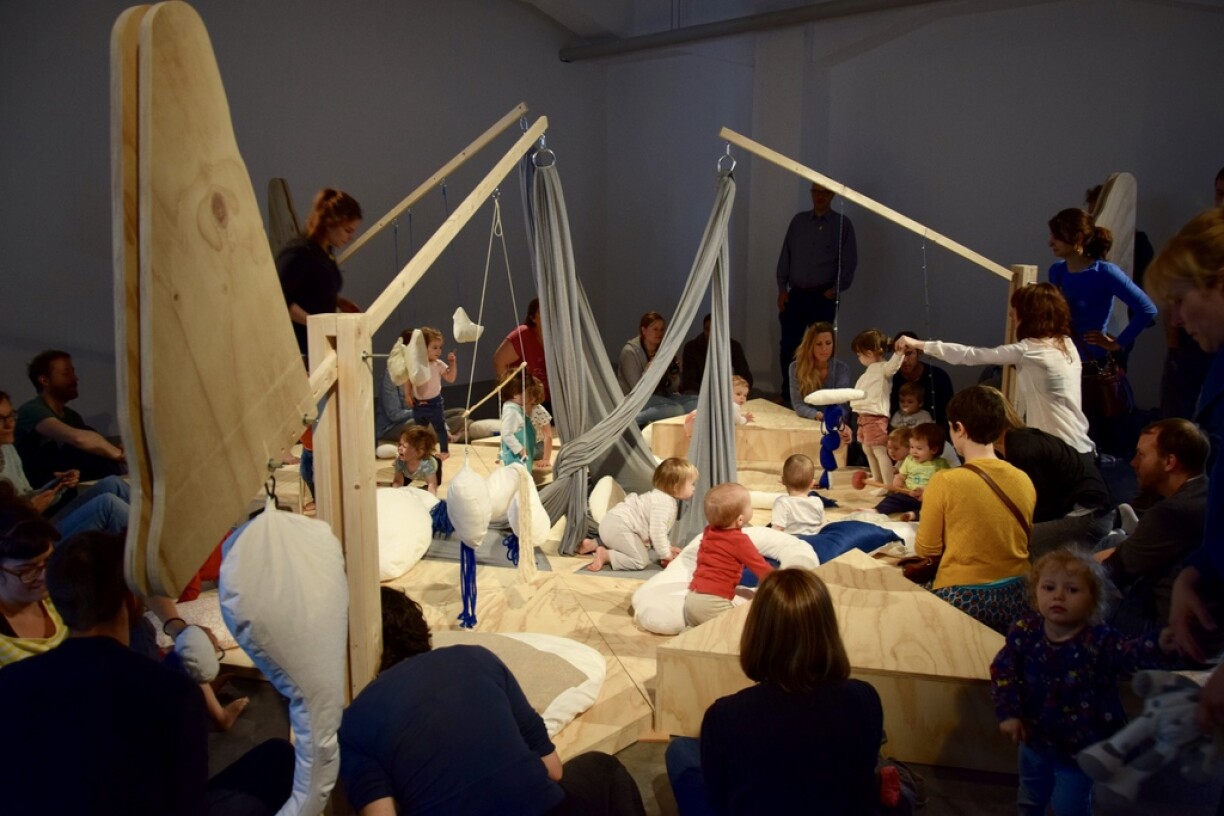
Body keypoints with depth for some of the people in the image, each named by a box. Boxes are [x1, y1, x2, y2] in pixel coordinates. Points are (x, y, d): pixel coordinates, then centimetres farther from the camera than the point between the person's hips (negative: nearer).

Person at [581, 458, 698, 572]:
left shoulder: (661, 497, 16)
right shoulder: (663, 503, -18)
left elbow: (658, 530, 25)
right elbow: (657, 532, -23)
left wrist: (668, 547, 18)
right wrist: (665, 554, -13)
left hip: (614, 523, 11)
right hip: (619, 526, -11)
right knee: (641, 561, -16)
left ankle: (592, 544, 24)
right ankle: (604, 555, -17)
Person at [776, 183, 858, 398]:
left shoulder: (842, 224, 2)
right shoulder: (798, 220, 11)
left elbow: (850, 261, -1)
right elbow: (785, 255, 10)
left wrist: (835, 290, -8)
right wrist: (782, 288, 3)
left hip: (824, 297, -2)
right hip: (796, 295, 3)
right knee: (788, 346, 0)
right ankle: (787, 393, 11)